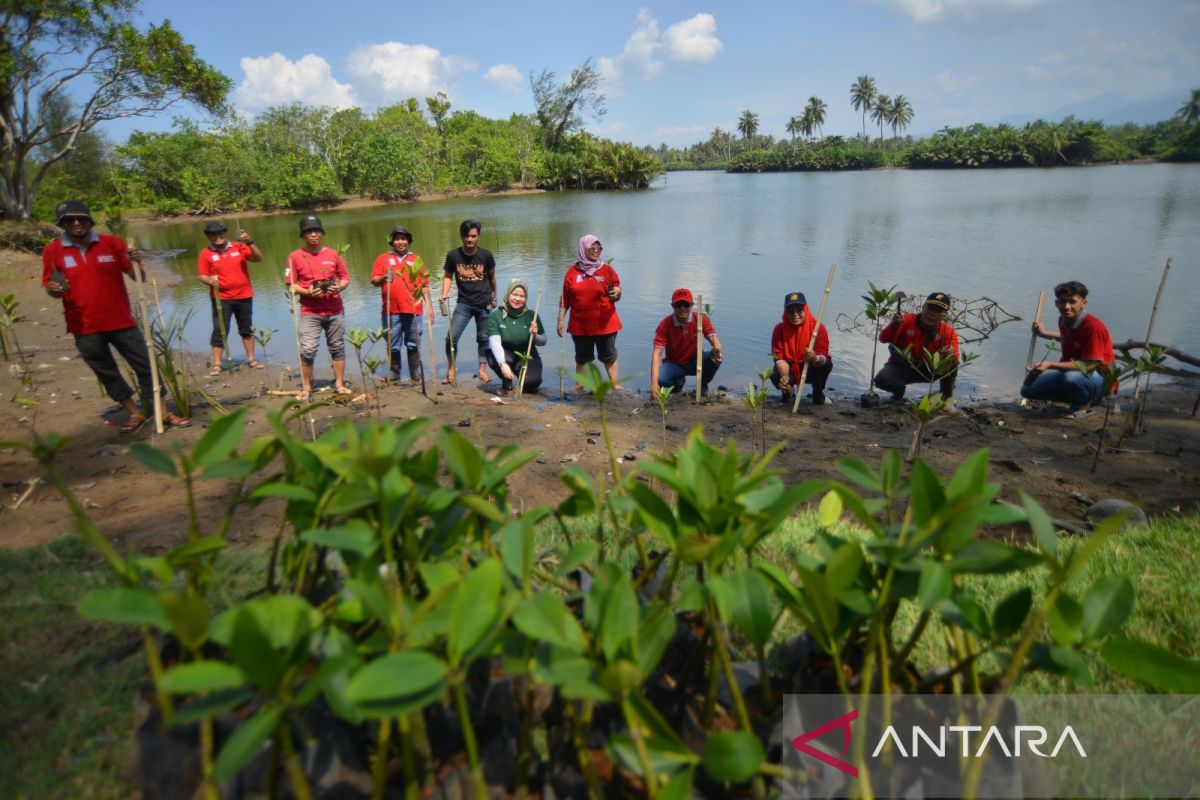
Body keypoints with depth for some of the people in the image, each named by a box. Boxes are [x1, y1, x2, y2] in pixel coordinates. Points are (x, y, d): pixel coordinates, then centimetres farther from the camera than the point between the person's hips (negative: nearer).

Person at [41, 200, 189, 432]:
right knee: (108, 374, 9)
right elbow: (50, 286, 6)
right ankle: (135, 413, 22)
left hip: (121, 321, -1)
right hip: (84, 327, 1)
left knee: (146, 366, 1)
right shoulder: (53, 250, 0)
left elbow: (138, 278, 1)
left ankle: (162, 413, 11)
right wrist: (52, 289, -17)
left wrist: (136, 263, -20)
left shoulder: (111, 243, -1)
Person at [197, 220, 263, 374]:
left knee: (247, 328, 12)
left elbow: (258, 258, -5)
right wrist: (209, 280, -23)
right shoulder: (206, 254, 0)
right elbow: (202, 276, -1)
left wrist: (250, 243, -18)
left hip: (244, 296, 2)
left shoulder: (239, 247, 3)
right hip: (221, 298, -2)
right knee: (220, 331, -3)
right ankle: (216, 364, 1)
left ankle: (251, 359, 23)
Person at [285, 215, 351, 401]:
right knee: (307, 349, -7)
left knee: (337, 347, 9)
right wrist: (307, 292, -16)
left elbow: (345, 277, 12)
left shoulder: (332, 254, 7)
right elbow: (291, 285, 1)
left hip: (335, 311, 2)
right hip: (310, 312, -2)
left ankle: (339, 384, 20)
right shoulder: (295, 257, 1)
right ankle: (307, 388, 5)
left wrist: (340, 287, -9)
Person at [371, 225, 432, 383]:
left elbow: (424, 284, 12)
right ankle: (394, 376, 14)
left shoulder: (416, 260, 14)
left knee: (414, 345, 4)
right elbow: (374, 280, 6)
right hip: (391, 310, 0)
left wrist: (429, 305, 6)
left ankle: (415, 377, 11)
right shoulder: (383, 258, 12)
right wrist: (384, 278, -15)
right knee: (393, 346, 4)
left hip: (413, 309, 0)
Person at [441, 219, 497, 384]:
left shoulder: (486, 255, -5)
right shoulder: (453, 255, -6)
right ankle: (451, 369, 9)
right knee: (451, 336, -9)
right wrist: (444, 293, -13)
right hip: (464, 303, 0)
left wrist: (494, 297, 19)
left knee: (484, 338, 8)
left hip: (484, 303, 0)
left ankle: (482, 370, 22)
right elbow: (447, 276, 4)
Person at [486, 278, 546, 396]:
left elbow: (543, 341, -3)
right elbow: (495, 342, -26)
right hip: (504, 355, -1)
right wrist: (503, 364, -41)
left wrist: (535, 335, -27)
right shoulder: (496, 316, -14)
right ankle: (506, 384, -1)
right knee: (494, 358, -34)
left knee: (532, 382, -25)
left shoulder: (531, 315, -8)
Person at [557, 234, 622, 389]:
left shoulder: (607, 269, 1)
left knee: (609, 356, 5)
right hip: (580, 325, 1)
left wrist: (617, 292, -20)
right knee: (582, 357, 14)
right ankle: (579, 385, 26)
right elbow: (565, 299, 7)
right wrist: (560, 320, 3)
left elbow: (617, 296, 4)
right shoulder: (572, 271, 3)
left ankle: (615, 386, 10)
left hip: (605, 324, -1)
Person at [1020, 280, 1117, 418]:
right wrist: (1045, 333, 22)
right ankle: (1077, 397, 10)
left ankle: (1084, 405, -9)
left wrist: (1050, 365, -36)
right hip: (1070, 372, 8)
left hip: (1100, 380, -8)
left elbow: (1089, 366, -30)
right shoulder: (1064, 320, -2)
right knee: (1028, 388, 0)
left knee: (1072, 377, -42)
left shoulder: (1093, 326, -26)